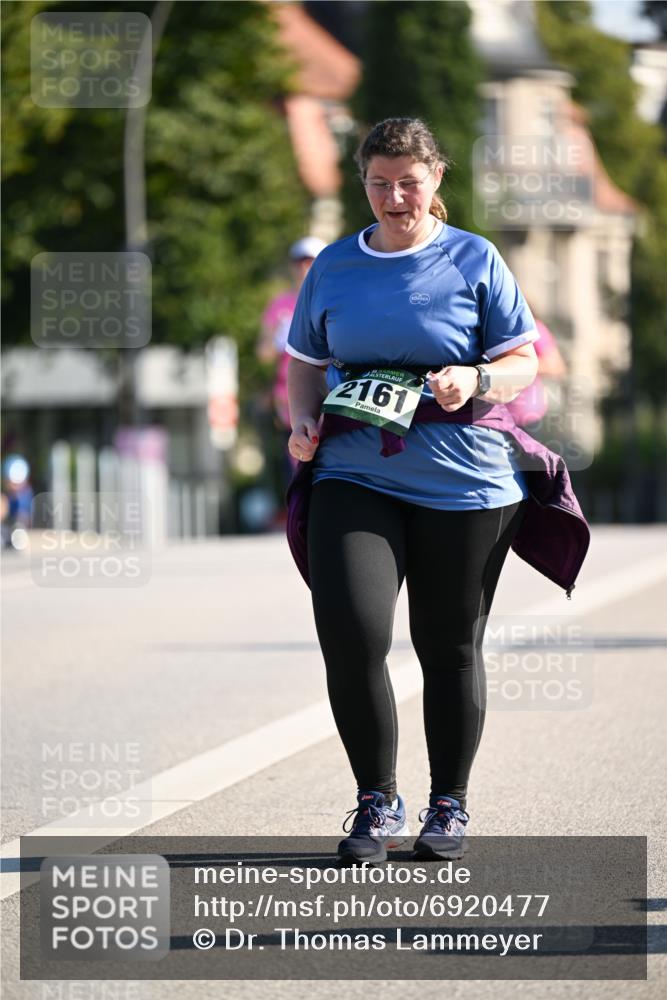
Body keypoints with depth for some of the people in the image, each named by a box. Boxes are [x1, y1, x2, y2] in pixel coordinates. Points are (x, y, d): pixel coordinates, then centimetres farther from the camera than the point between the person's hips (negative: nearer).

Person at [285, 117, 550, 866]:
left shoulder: (473, 261, 2)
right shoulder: (333, 267, 10)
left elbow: (524, 362, 4)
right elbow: (305, 363, 20)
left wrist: (476, 381, -17)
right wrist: (303, 421, 0)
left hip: (463, 486, -1)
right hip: (355, 477, 1)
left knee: (449, 647, 7)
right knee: (350, 634, -16)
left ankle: (449, 806, 23)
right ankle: (376, 803, 0)